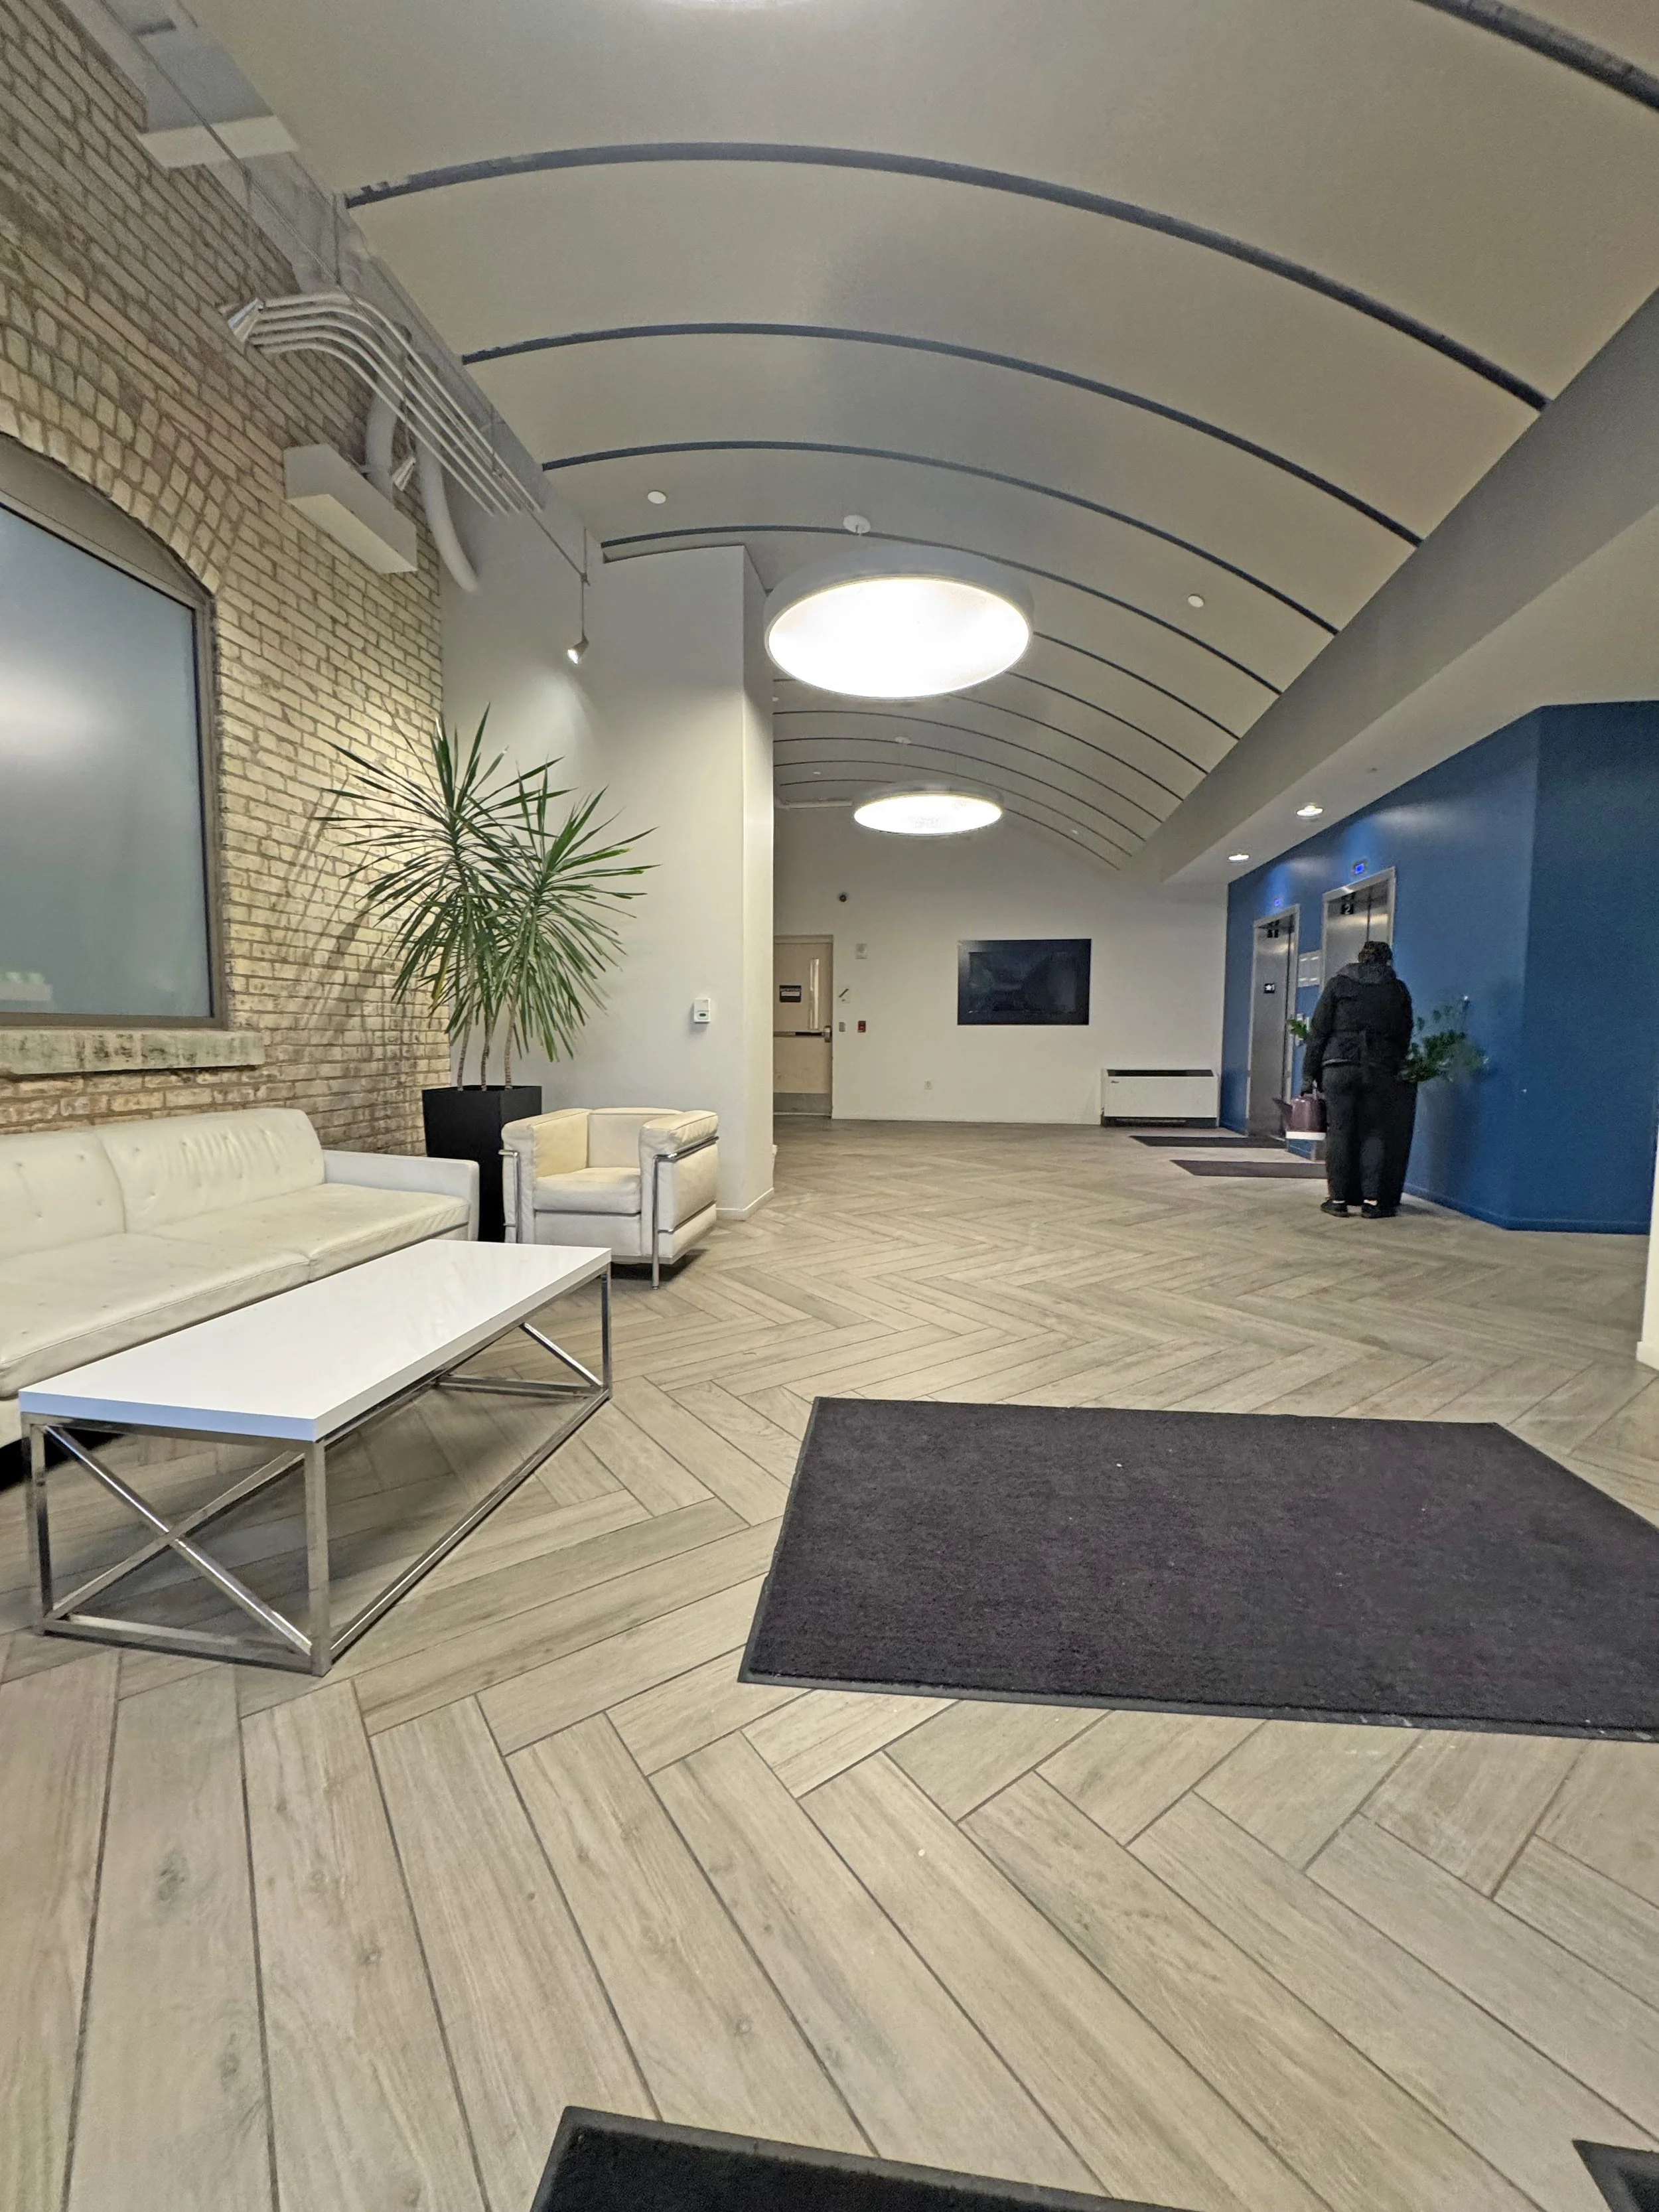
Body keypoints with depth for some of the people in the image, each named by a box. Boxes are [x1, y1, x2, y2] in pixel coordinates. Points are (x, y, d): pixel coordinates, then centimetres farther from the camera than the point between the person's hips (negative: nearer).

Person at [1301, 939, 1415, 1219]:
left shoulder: (1338, 983, 8)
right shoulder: (1398, 989, 13)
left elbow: (1318, 1031, 3)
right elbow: (1404, 1037, 13)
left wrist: (1309, 1073, 5)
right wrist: (1396, 1069, 22)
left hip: (1338, 1066, -1)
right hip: (1381, 1070, 1)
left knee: (1339, 1132, 1)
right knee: (1374, 1133, 6)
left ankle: (1338, 1198, 4)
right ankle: (1372, 1200, 4)